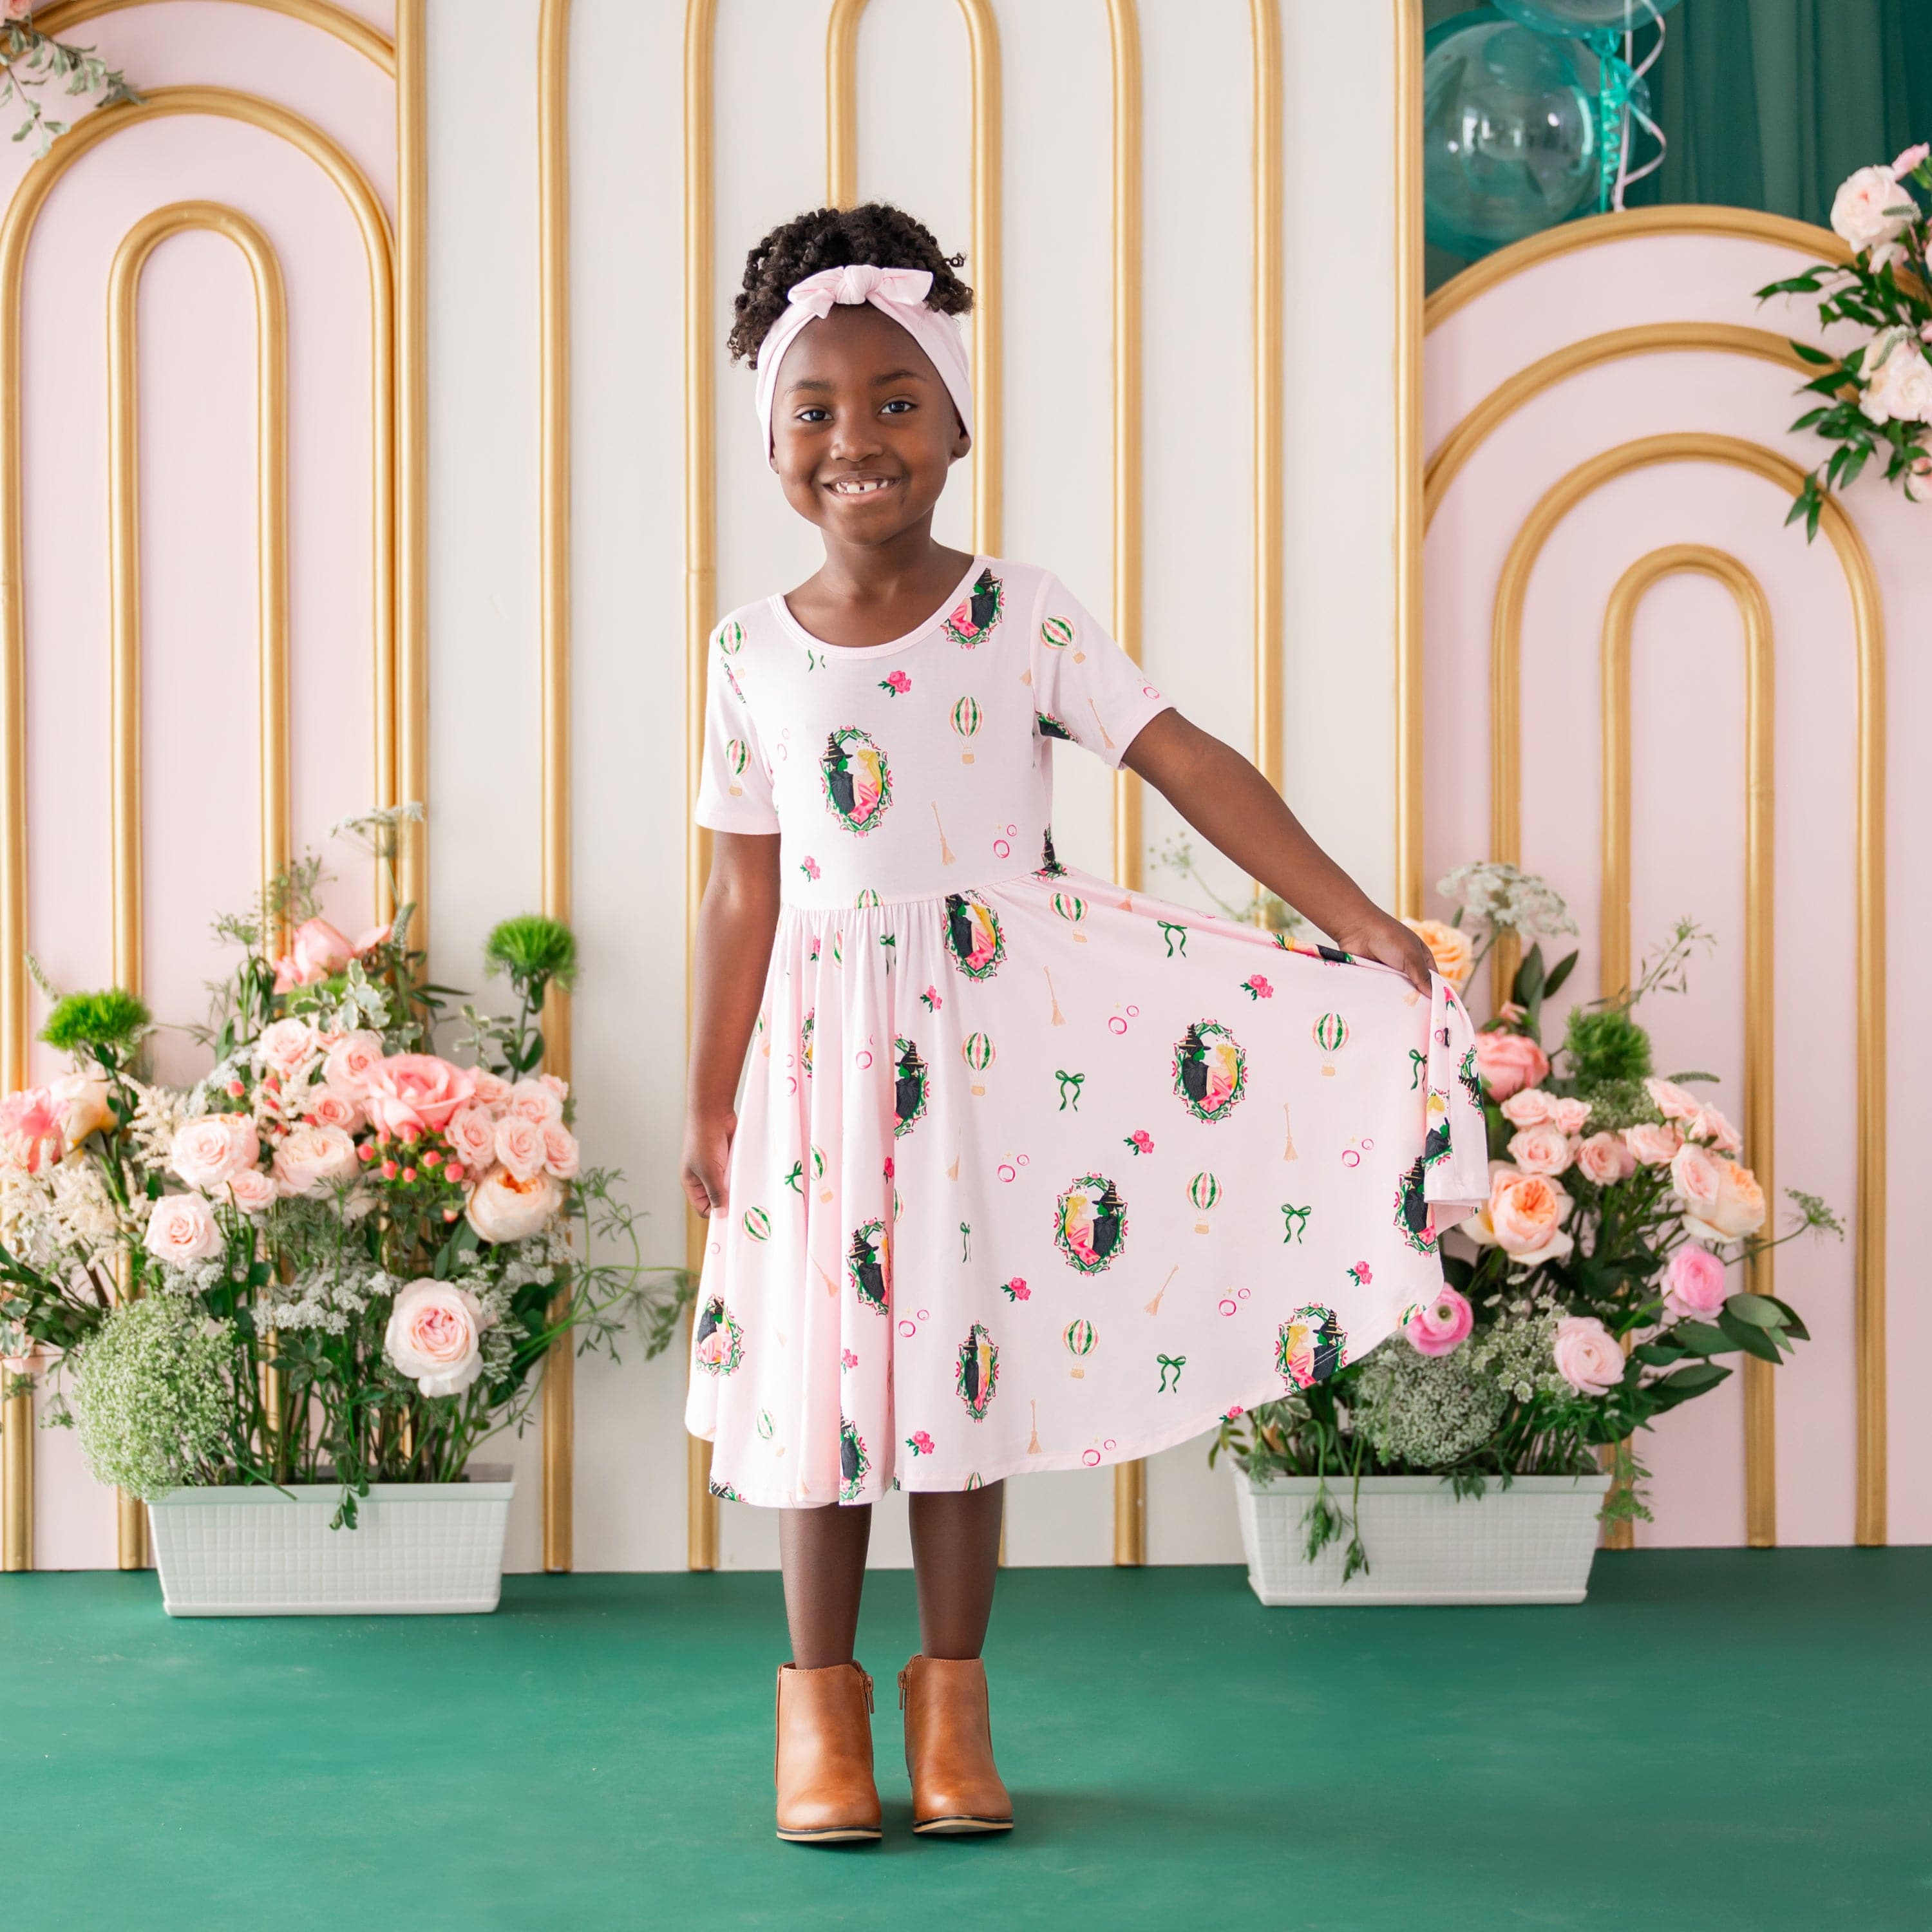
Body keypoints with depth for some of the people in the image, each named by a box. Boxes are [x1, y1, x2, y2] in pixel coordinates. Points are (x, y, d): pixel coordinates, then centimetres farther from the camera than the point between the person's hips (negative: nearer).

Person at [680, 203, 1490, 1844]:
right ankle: (821, 1704, 17)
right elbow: (744, 893, 5)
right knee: (825, 1360, 5)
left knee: (967, 1359, 5)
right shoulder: (755, 653, 1)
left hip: (998, 1028, -1)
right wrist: (711, 1102, 5)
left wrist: (1350, 913, -15)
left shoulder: (1019, 616, -4)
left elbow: (1188, 762, -8)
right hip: (832, 1042, 1)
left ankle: (954, 1702, 17)